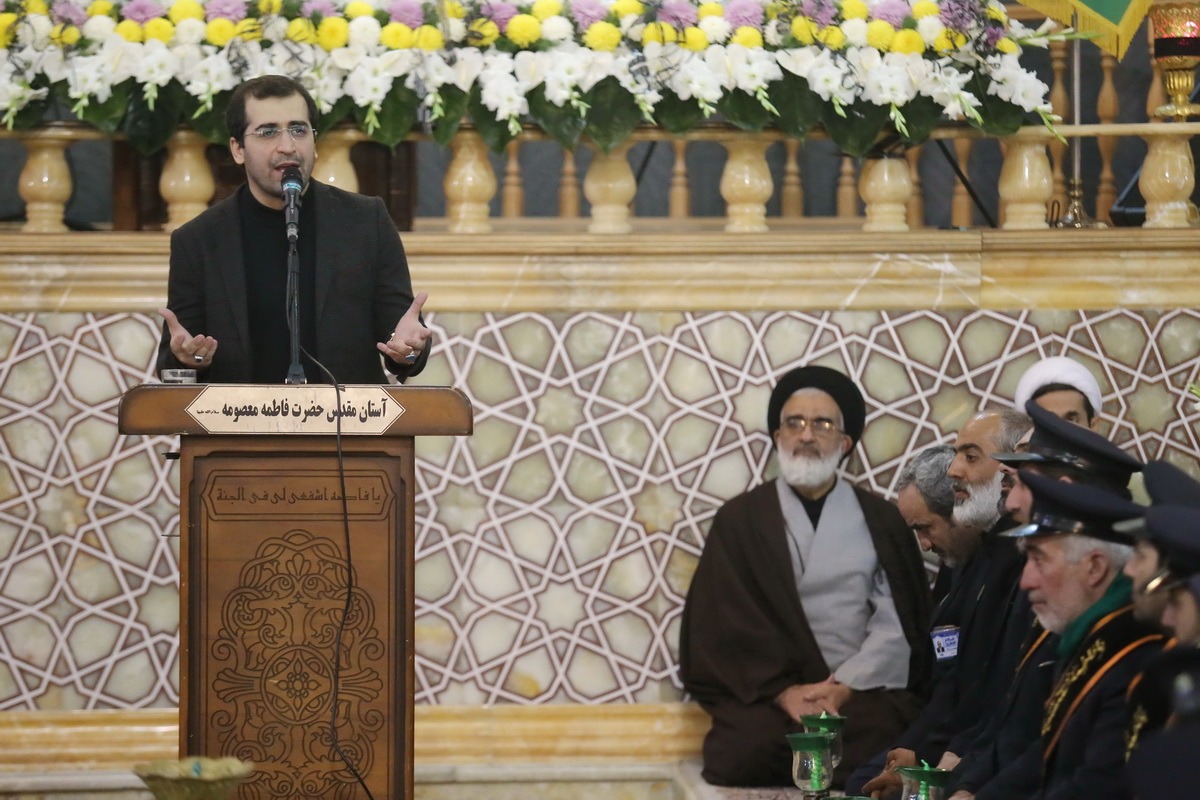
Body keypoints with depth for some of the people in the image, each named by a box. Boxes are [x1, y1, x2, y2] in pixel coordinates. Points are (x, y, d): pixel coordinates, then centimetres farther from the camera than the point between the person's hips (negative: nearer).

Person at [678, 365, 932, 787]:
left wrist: (844, 688, -12)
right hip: (762, 692, 0)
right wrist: (783, 691, -14)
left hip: (863, 688, 0)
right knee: (743, 757, -32)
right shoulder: (739, 519, 11)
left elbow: (896, 625, 3)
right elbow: (723, 622, 0)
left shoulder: (880, 520, 14)